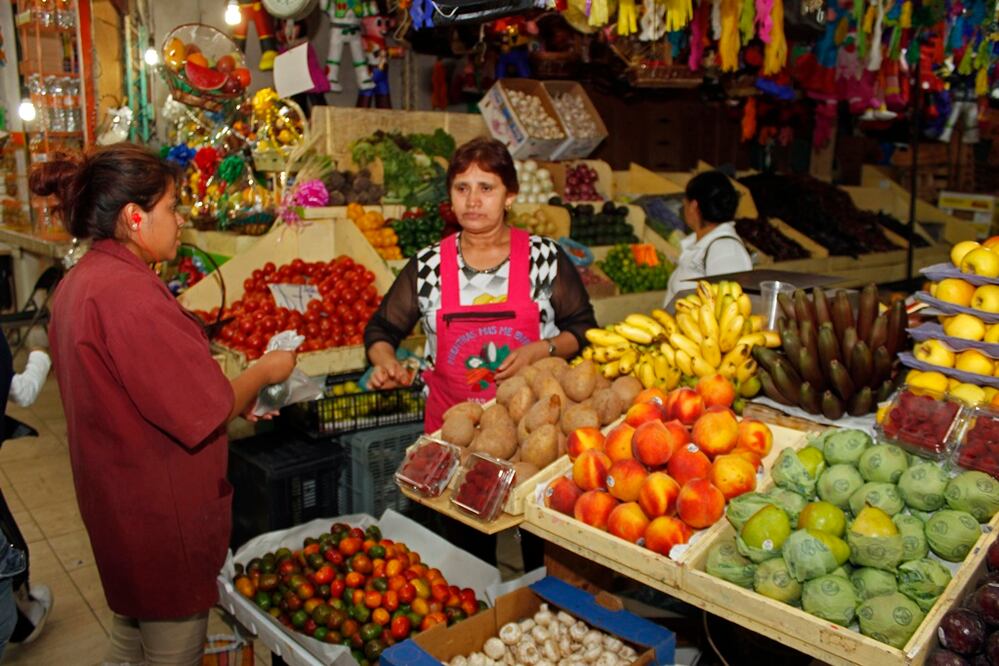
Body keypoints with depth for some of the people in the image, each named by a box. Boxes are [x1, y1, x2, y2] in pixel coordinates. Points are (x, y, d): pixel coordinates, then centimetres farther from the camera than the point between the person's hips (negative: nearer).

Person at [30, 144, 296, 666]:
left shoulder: (78, 283, 4)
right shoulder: (128, 291, -26)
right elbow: (205, 411, -23)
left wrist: (238, 396, 10)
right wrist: (264, 372, -5)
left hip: (117, 500, 10)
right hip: (161, 510, -9)